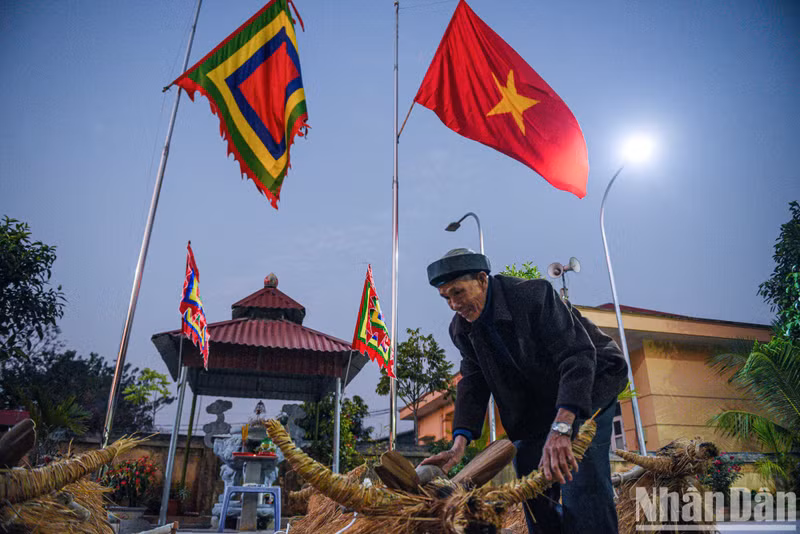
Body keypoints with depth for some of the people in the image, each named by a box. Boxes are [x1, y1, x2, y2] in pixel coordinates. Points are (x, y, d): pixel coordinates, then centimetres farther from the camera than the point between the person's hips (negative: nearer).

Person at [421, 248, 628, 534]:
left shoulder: (533, 295, -29)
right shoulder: (462, 329, -9)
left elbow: (579, 356, -33)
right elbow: (473, 384, -9)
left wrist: (561, 428, -44)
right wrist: (459, 443, -24)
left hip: (591, 382, -6)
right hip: (538, 401, 6)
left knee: (581, 478, -18)